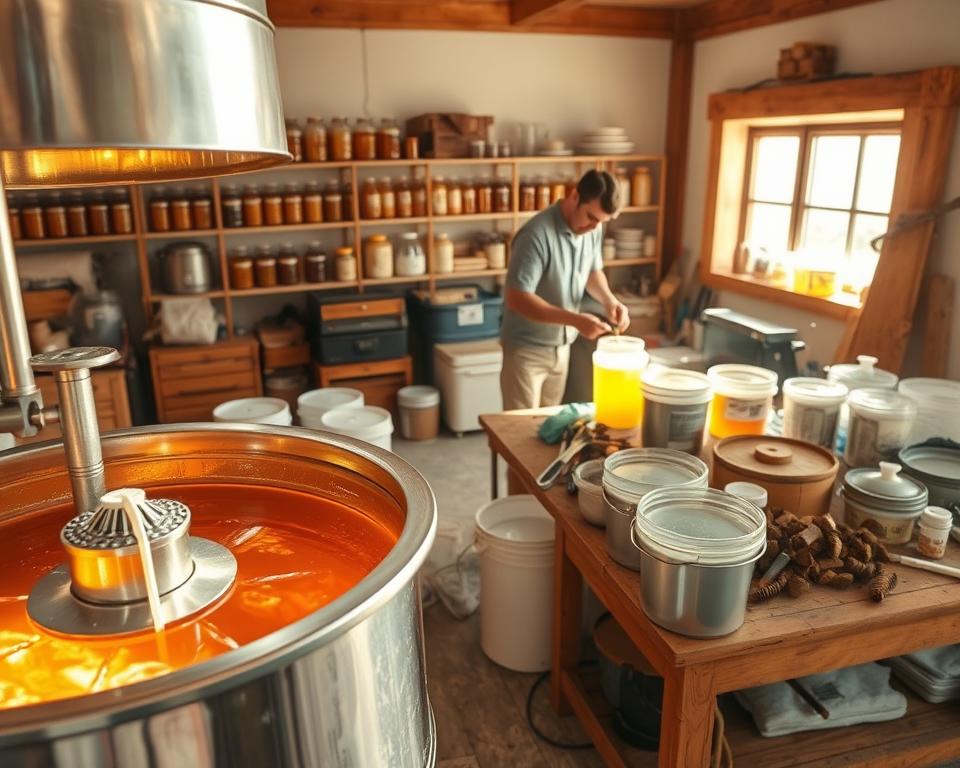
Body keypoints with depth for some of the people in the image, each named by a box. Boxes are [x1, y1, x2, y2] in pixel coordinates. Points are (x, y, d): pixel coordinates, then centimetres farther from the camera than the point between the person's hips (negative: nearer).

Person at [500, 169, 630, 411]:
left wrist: (609, 300, -9)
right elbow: (517, 299, -29)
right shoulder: (537, 234, -26)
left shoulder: (593, 228, -4)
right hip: (527, 348, -7)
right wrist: (575, 319, -34)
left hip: (562, 344, 7)